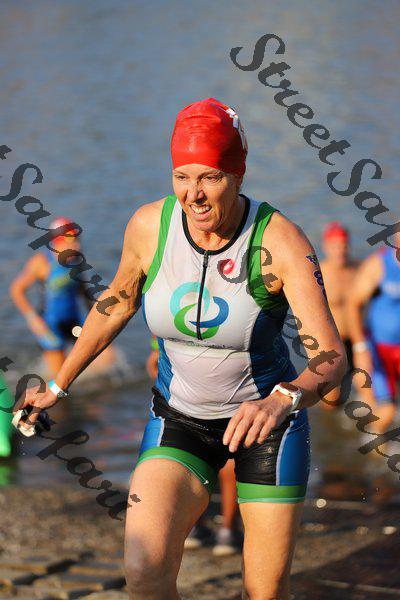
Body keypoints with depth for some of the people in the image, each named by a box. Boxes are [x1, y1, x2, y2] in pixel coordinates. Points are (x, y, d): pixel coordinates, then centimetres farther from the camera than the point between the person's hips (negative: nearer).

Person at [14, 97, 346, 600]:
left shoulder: (281, 242, -21)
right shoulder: (149, 226, -12)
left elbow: (331, 356, -28)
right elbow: (116, 305, 9)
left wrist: (282, 400, -50)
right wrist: (57, 386, 17)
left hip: (269, 421, -2)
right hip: (179, 421, 2)